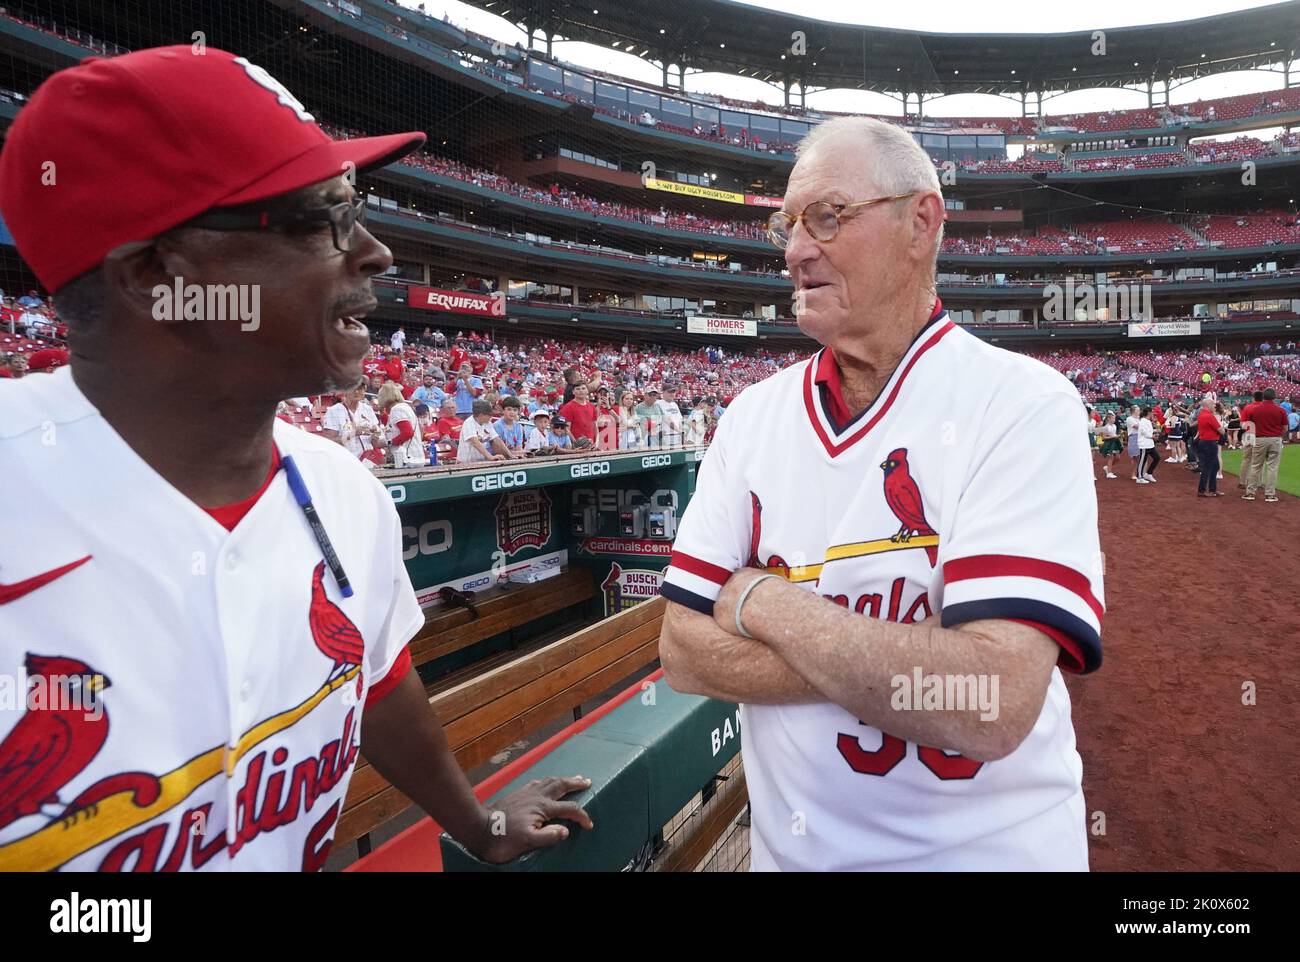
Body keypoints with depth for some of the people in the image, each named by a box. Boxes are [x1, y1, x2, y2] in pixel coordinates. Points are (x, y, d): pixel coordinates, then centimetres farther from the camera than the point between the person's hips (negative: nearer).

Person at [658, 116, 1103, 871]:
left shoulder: (1025, 404, -17)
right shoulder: (754, 414, -3)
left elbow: (989, 708, -28)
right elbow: (684, 650, -8)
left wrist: (763, 601, -17)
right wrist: (919, 662, -19)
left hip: (989, 848, -3)